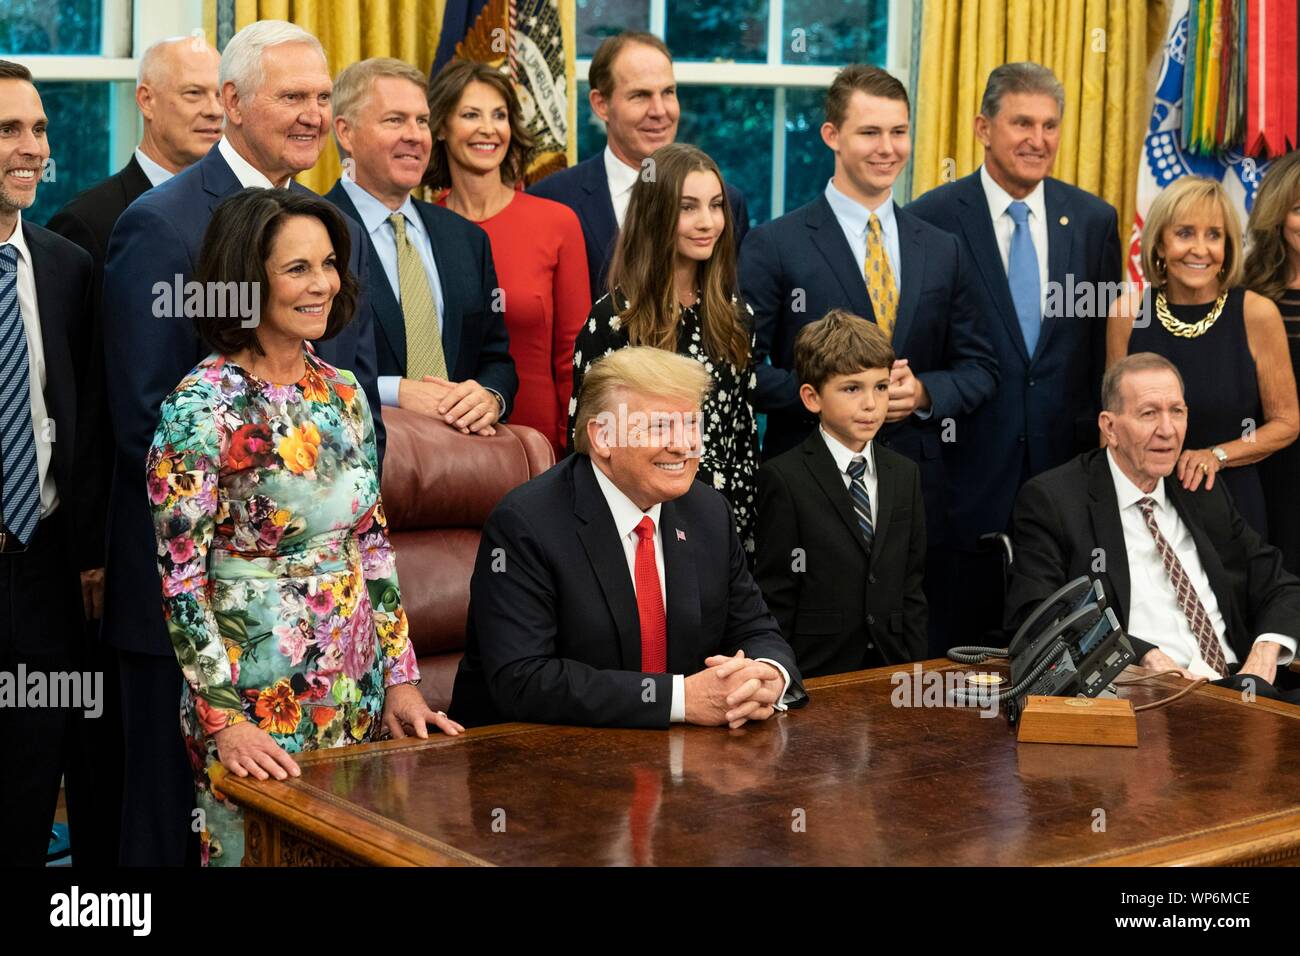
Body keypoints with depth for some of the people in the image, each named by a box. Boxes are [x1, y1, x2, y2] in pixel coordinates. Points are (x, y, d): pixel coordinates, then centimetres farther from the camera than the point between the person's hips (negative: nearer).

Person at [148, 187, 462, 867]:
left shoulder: (344, 393, 5)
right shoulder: (202, 406, -13)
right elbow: (180, 577, -14)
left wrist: (400, 679, 7)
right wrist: (224, 722, -18)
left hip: (359, 695, 6)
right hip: (255, 707, -6)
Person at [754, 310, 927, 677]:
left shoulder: (905, 474, 11)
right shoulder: (784, 478, -6)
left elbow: (911, 589, 12)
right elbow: (775, 600, -6)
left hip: (891, 672, 4)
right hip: (815, 676, -4)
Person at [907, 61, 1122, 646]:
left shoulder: (1094, 220, 7)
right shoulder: (931, 220, -4)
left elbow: (1106, 346, 11)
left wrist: (1101, 449, 8)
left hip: (1066, 465, 3)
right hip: (968, 470, -3)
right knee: (964, 640, 5)